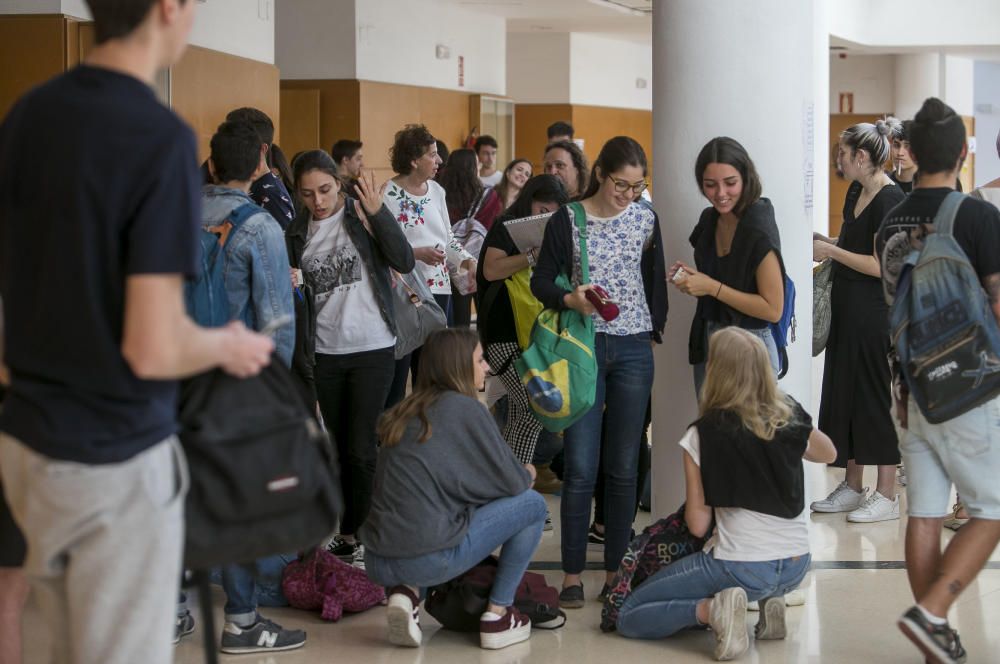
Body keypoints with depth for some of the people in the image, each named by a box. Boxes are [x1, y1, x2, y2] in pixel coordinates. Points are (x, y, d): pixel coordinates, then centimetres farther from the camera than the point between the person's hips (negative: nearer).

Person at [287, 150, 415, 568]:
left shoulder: (361, 214, -5)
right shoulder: (298, 233, 6)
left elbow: (404, 262, -17)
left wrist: (378, 214, -27)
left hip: (372, 349, -4)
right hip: (326, 352, 4)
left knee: (360, 449, -6)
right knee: (340, 449, 10)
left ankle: (354, 536, 5)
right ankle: (351, 531, 19)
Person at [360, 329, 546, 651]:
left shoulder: (405, 412, 16)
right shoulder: (464, 408, -5)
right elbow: (510, 482, -1)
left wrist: (518, 473, 24)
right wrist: (528, 474, 22)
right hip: (429, 560, -7)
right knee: (532, 504, 8)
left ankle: (405, 592, 12)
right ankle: (498, 615, 12)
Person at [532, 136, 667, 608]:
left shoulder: (646, 220, 6)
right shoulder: (567, 220, -2)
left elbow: (655, 282, 14)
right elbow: (541, 281, -1)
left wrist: (655, 333, 8)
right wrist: (569, 299, -20)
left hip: (633, 351, 2)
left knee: (623, 467, 4)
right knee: (580, 466, -6)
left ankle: (616, 569, 13)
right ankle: (572, 574, 2)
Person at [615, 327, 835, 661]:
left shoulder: (703, 435, -13)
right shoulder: (790, 415, -1)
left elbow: (698, 525, -8)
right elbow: (828, 454, 22)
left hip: (742, 568, -5)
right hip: (796, 566, 5)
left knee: (628, 616, 8)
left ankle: (711, 610, -14)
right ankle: (768, 601, 12)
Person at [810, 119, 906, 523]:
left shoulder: (890, 200, -17)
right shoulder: (856, 193, 10)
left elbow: (882, 265, -21)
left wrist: (832, 251, -16)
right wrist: (824, 242, 8)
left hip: (875, 314, -10)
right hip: (848, 309, 10)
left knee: (875, 398, -2)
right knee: (844, 394, 13)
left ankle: (887, 496, 6)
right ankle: (852, 487, 23)